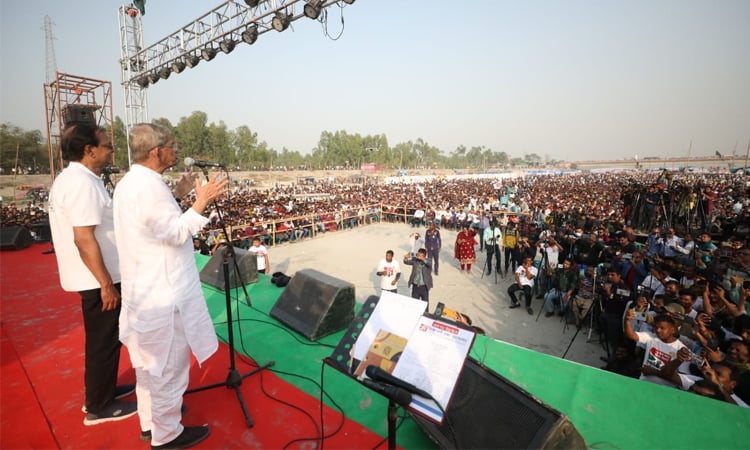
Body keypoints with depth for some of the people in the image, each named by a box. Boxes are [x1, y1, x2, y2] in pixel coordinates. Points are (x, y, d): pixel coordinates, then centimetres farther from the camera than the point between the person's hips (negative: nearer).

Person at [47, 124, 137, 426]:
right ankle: (99, 407, 21)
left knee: (101, 339, 22)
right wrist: (106, 284, -23)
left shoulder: (68, 178, 11)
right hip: (97, 279, -10)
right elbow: (84, 239, -27)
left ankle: (102, 391, 38)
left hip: (91, 277, 10)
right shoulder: (83, 183, -22)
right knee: (104, 341, 5)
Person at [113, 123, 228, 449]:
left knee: (149, 360, 22)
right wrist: (201, 201, -19)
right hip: (163, 293, -10)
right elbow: (175, 234, -21)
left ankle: (150, 421, 39)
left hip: (144, 289, 10)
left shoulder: (128, 182, 9)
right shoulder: (150, 184, -22)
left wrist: (176, 195, 16)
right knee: (168, 365, 6)